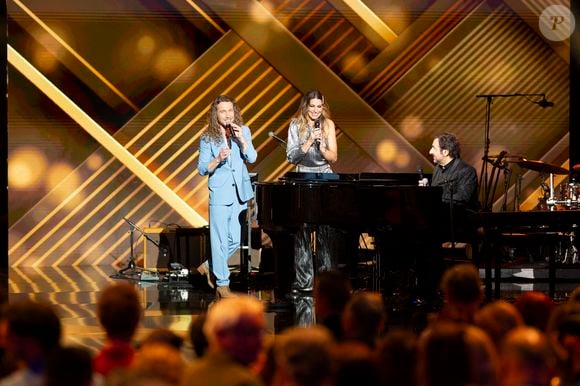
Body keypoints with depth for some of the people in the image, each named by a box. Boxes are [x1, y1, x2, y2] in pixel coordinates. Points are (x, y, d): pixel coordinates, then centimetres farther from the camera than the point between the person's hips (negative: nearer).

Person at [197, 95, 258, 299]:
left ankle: (209, 266, 27)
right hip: (219, 193, -3)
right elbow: (202, 169, -2)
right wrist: (218, 159, -19)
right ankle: (222, 284, 5)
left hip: (240, 192, 3)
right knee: (220, 240, -3)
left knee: (235, 239, 5)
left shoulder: (243, 132, 5)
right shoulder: (207, 139, -1)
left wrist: (241, 139, -17)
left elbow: (252, 158, -5)